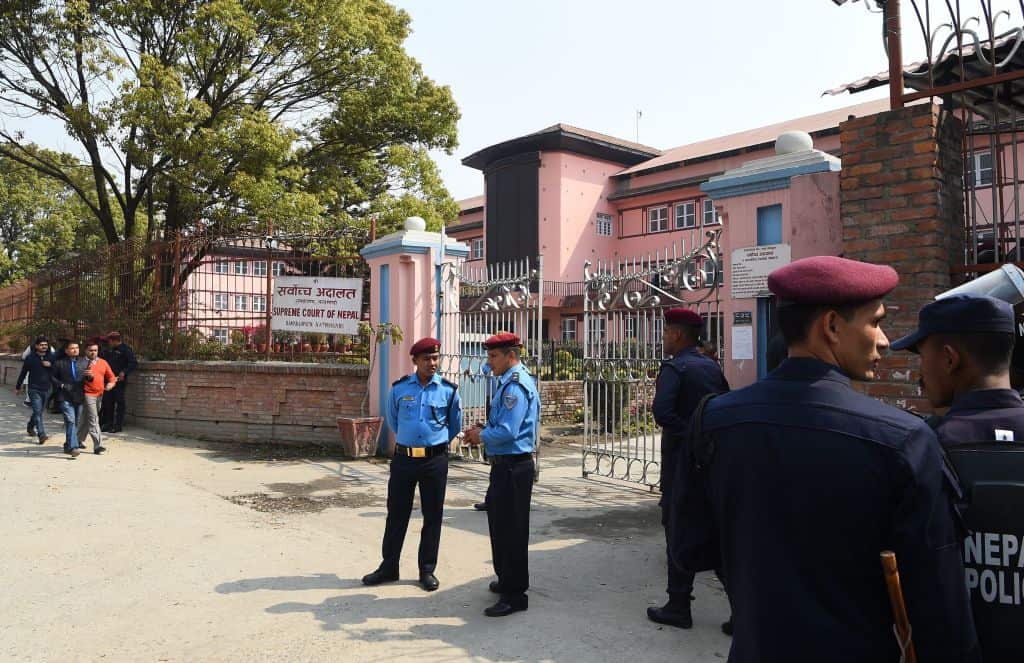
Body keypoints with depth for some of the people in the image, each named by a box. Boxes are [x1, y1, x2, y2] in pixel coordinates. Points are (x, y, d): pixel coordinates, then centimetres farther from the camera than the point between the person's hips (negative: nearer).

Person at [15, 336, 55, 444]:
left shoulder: (51, 357, 3)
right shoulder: (30, 358, -1)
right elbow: (23, 373, 8)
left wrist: (51, 365, -15)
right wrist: (18, 387, 16)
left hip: (46, 389, 3)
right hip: (34, 389, -3)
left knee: (40, 411, 16)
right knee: (38, 412, -12)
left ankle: (31, 427, 42)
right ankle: (41, 435, -16)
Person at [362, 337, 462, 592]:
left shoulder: (449, 390, -4)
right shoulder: (399, 388, -1)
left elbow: (455, 425, 12)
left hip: (435, 460, -1)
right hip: (403, 458, 1)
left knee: (432, 516, 7)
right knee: (396, 514, 9)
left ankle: (427, 569, 20)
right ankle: (389, 567, 23)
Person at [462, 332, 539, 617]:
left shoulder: (516, 386, -20)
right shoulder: (508, 383, 12)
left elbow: (507, 432, -26)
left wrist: (481, 436, -9)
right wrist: (482, 430, 6)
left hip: (513, 467, -10)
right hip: (505, 465, 10)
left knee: (510, 529, 0)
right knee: (500, 524, 22)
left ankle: (515, 595, 13)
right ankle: (507, 580, 39)